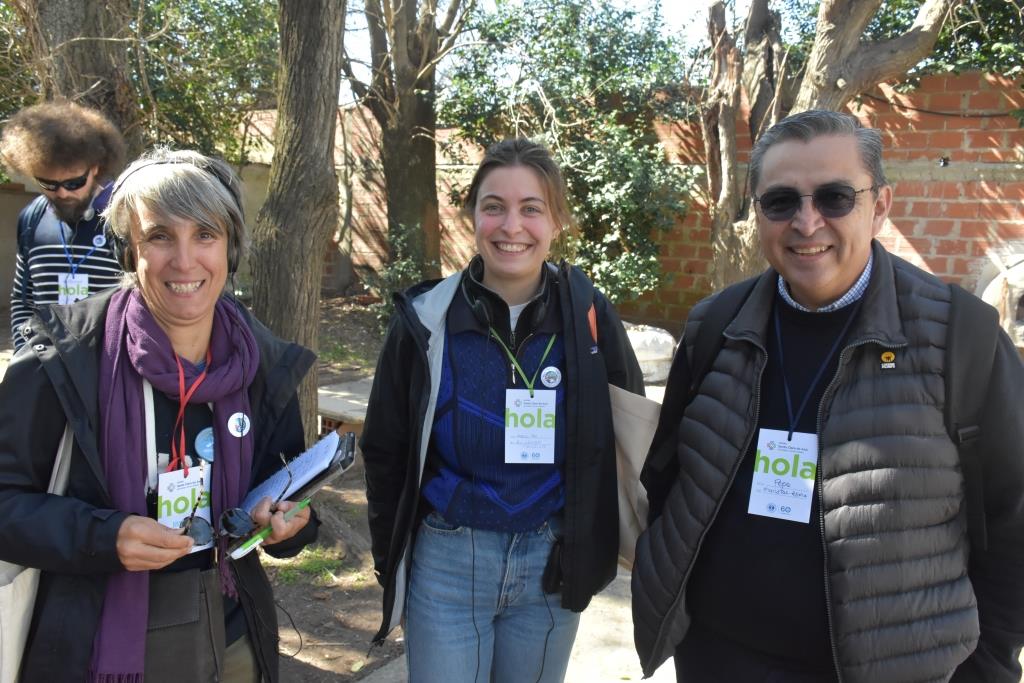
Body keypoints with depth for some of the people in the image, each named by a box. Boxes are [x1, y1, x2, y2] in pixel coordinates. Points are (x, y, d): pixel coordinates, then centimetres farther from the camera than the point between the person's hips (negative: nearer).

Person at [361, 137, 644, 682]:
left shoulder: (589, 316, -7)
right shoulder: (427, 320, -10)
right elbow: (385, 451, 0)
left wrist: (598, 544, 5)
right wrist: (392, 561, 4)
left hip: (552, 565, 2)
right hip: (447, 562, -1)